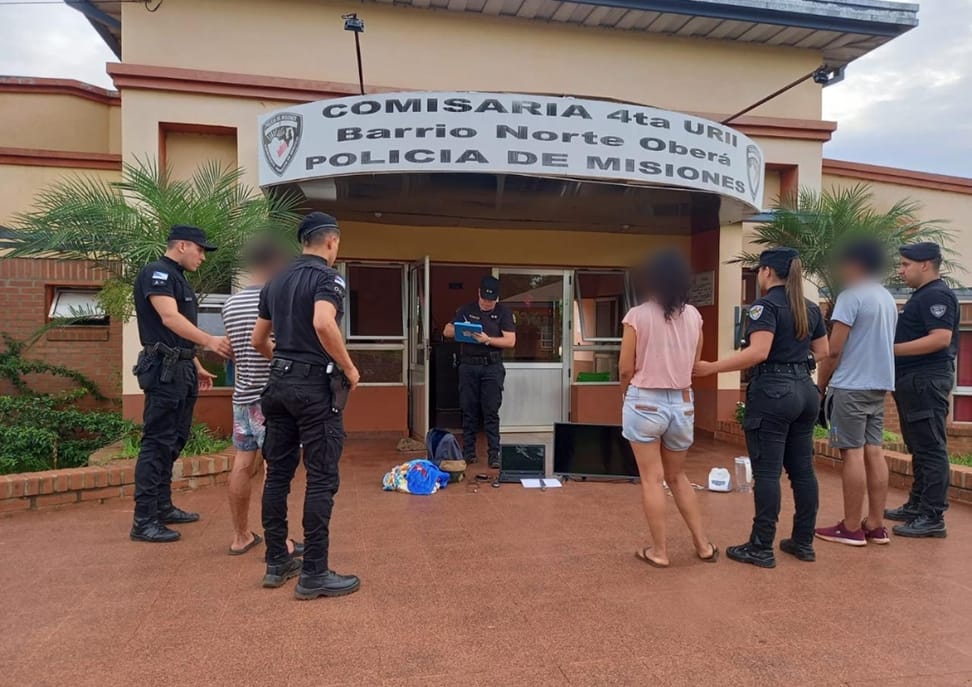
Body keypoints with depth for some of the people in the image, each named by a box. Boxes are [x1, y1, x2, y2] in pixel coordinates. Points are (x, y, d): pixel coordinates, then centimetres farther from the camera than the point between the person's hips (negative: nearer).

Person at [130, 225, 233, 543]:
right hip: (164, 368, -10)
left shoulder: (178, 279, 20)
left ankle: (163, 507, 24)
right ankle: (143, 520, -4)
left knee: (174, 442, 14)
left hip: (181, 369, 10)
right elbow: (169, 318, -25)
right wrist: (210, 341, -36)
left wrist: (197, 366, 23)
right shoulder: (156, 272, -10)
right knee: (158, 442, -9)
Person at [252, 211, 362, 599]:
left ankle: (276, 562, 22)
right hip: (316, 384, -8)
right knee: (321, 478, -2)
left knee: (278, 472, 12)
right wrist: (349, 367, -17)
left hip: (280, 382, 8)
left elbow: (258, 340, 19)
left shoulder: (276, 282, 15)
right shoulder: (327, 276, -9)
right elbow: (323, 323, -28)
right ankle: (314, 574, 3)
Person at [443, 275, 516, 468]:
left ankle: (494, 455, -1)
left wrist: (488, 340, -20)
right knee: (469, 412, 6)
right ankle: (468, 453, 14)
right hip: (468, 366, 3)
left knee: (491, 413, -4)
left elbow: (510, 341, -6)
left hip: (492, 367, -2)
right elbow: (446, 331, 9)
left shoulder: (504, 312, 2)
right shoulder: (466, 310, 9)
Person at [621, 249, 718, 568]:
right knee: (677, 477, 21)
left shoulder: (637, 315, -10)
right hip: (682, 403, 5)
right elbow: (695, 364, 10)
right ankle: (703, 544, 25)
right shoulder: (694, 316, 2)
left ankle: (659, 550, 14)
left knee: (652, 478, 6)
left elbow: (626, 369, -7)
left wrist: (628, 392, 13)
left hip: (645, 402, -4)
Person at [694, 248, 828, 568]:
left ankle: (761, 548, 4)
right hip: (805, 390, 8)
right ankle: (804, 542, 23)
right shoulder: (811, 308, 12)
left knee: (767, 472, -3)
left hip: (771, 393, -8)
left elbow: (758, 352, -24)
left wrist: (710, 368, -24)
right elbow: (822, 352, 18)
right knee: (802, 469, 13)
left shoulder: (765, 305, -12)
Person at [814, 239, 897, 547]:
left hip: (851, 387, -8)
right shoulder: (888, 299, 15)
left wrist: (820, 385, -2)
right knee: (874, 452, 9)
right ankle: (875, 525, 13)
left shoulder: (851, 296, -11)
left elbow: (834, 350, -14)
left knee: (853, 454, -4)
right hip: (879, 386, 8)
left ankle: (851, 528, 2)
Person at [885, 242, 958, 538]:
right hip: (915, 380, 11)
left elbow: (940, 338, -24)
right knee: (920, 447, 16)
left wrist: (892, 349, -23)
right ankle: (917, 506, 25)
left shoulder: (937, 295, -14)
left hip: (927, 380, -11)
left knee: (931, 448, -7)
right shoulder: (922, 295, 18)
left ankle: (933, 518, -2)